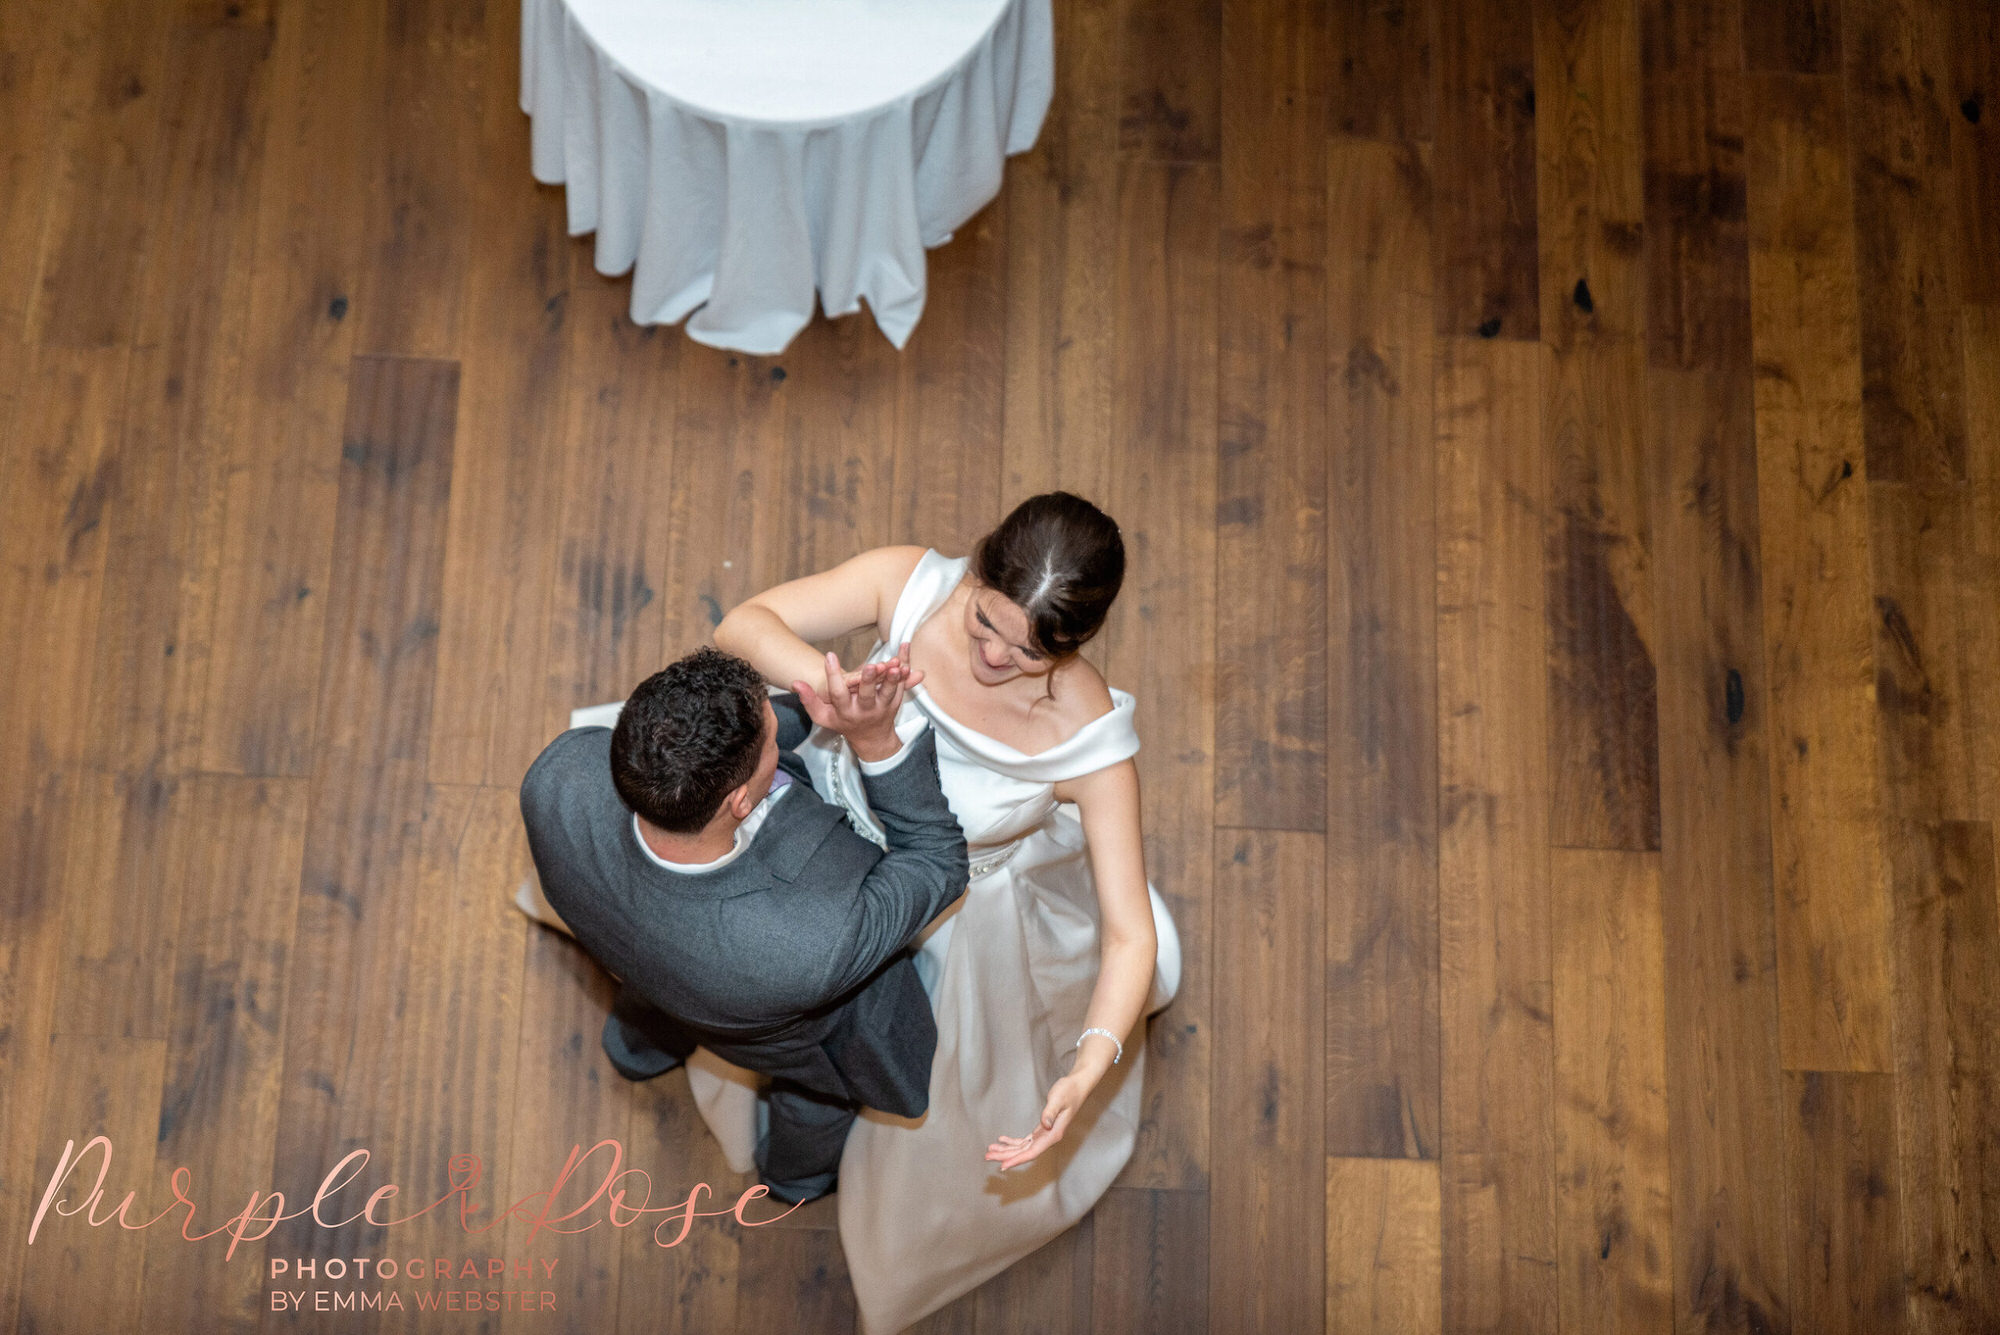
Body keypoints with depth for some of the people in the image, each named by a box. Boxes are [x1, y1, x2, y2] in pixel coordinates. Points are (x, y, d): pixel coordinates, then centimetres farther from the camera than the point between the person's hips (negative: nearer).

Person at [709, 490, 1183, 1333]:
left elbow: (1129, 932, -32)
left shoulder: (1088, 739, -36)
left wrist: (1088, 1073, -47)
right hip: (835, 843, 2)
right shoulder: (912, 583, -31)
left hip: (962, 915, -2)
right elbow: (744, 625, -30)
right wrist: (817, 677, -53)